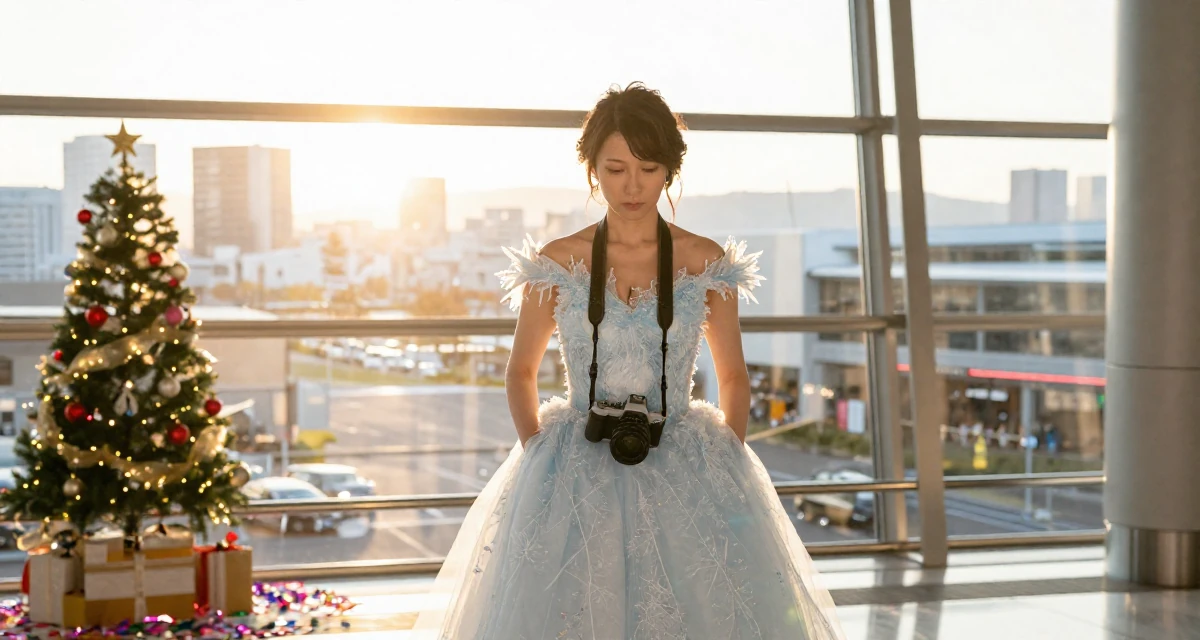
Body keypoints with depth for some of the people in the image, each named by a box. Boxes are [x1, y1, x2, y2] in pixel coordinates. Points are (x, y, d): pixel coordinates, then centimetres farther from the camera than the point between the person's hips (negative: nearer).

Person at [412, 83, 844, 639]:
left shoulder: (707, 265, 0)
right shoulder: (556, 265, -1)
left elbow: (734, 379, 11)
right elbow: (520, 374, 11)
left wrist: (729, 462, 1)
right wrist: (540, 456, 1)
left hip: (685, 475, 0)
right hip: (573, 480, 0)